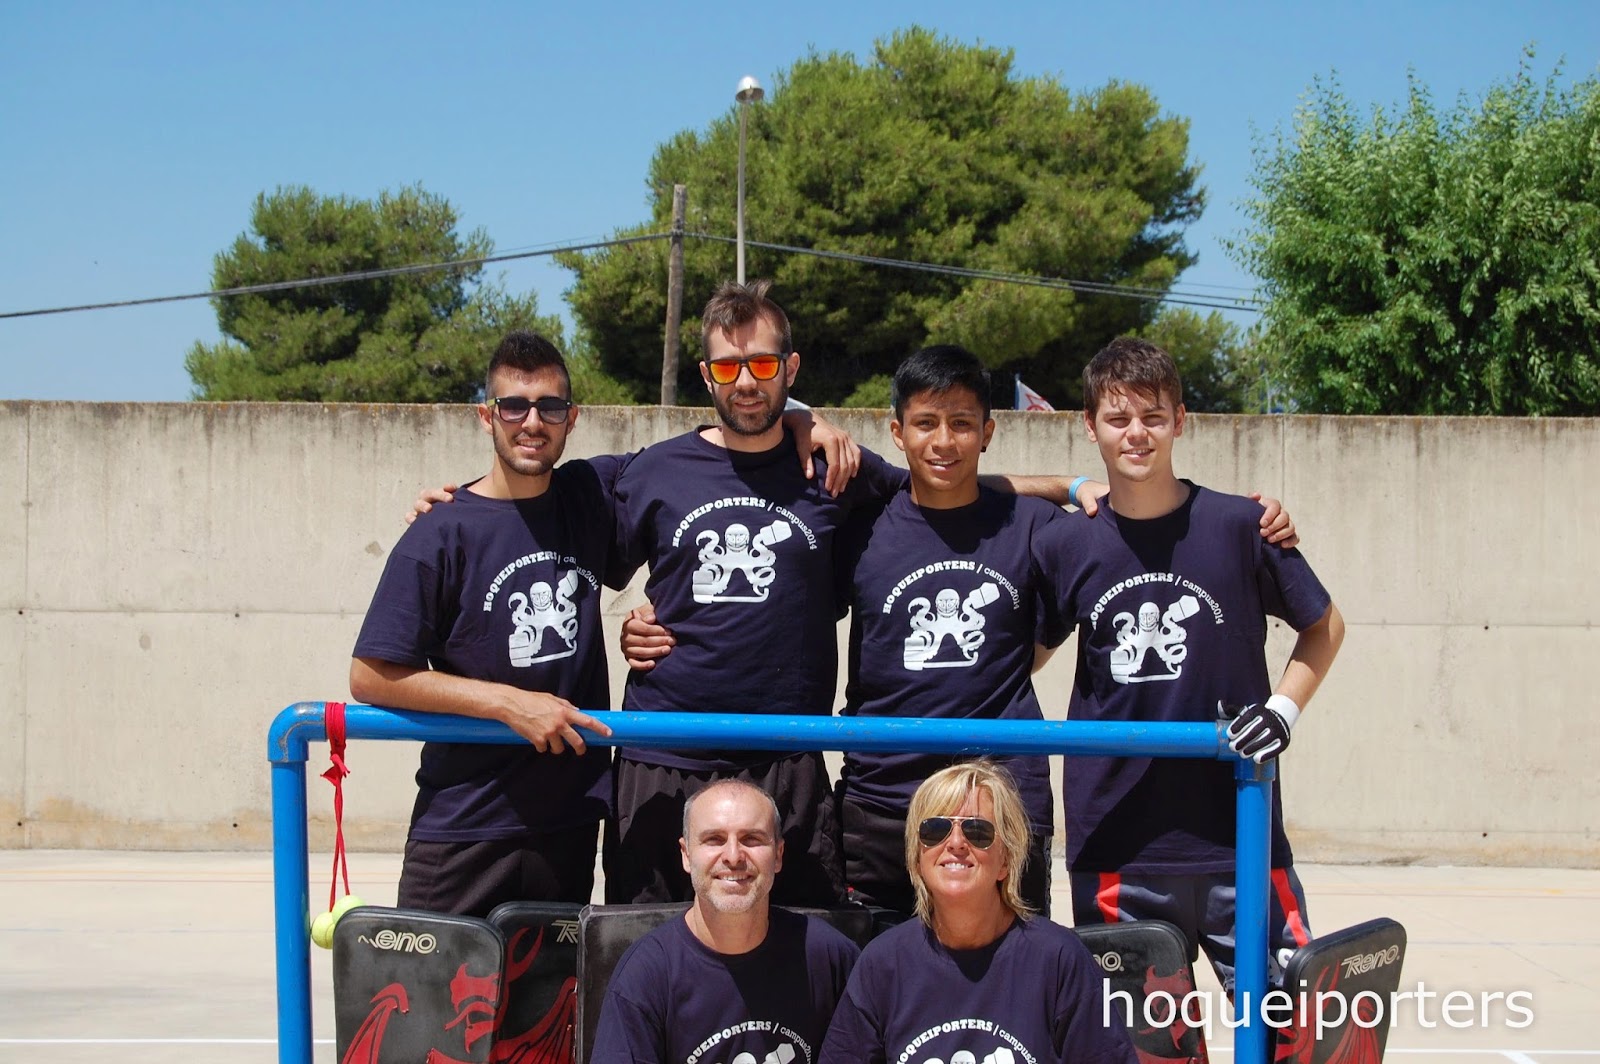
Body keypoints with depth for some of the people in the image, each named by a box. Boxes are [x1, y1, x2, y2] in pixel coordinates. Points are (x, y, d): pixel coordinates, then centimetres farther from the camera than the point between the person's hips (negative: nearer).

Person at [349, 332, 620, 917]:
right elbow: (372, 676, -10)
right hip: (464, 832, -4)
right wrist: (509, 702, -14)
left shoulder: (590, 496, 6)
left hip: (570, 823, 4)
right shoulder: (443, 534, -7)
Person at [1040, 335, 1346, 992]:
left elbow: (1324, 627, 11)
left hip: (1238, 836, -1)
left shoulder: (1237, 525, -1)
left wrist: (1282, 710, -2)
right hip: (1116, 839, 2)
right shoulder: (1072, 544, 3)